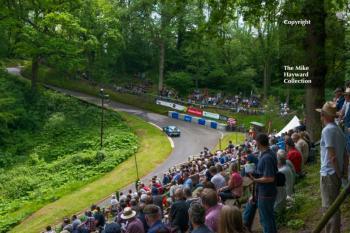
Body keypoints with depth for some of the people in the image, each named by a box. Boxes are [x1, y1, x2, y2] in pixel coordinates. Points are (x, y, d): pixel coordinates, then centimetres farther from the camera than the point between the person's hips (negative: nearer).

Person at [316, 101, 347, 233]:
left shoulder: (327, 130, -16)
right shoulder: (339, 130, 13)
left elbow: (332, 156, -20)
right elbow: (345, 155, 15)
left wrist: (338, 173, -12)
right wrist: (344, 172, 15)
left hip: (328, 174, -9)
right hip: (336, 174, 9)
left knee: (329, 207, -2)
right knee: (333, 205, 19)